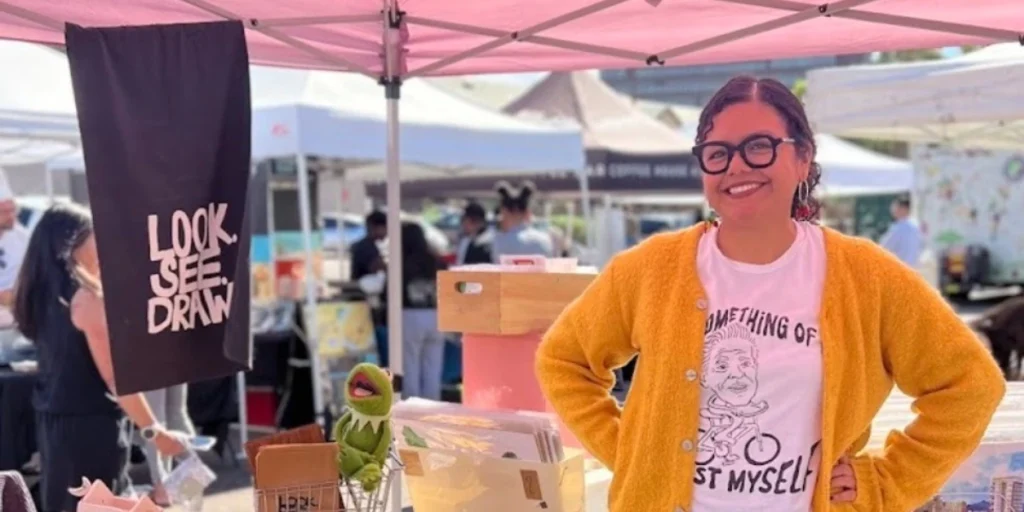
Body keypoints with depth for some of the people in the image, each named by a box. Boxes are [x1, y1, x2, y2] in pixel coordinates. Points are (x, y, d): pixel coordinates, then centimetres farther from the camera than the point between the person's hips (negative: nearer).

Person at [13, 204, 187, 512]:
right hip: (89, 423, -8)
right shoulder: (85, 298, -16)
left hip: (50, 420, 8)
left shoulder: (40, 294, 8)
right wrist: (153, 430, -15)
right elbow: (114, 375, -18)